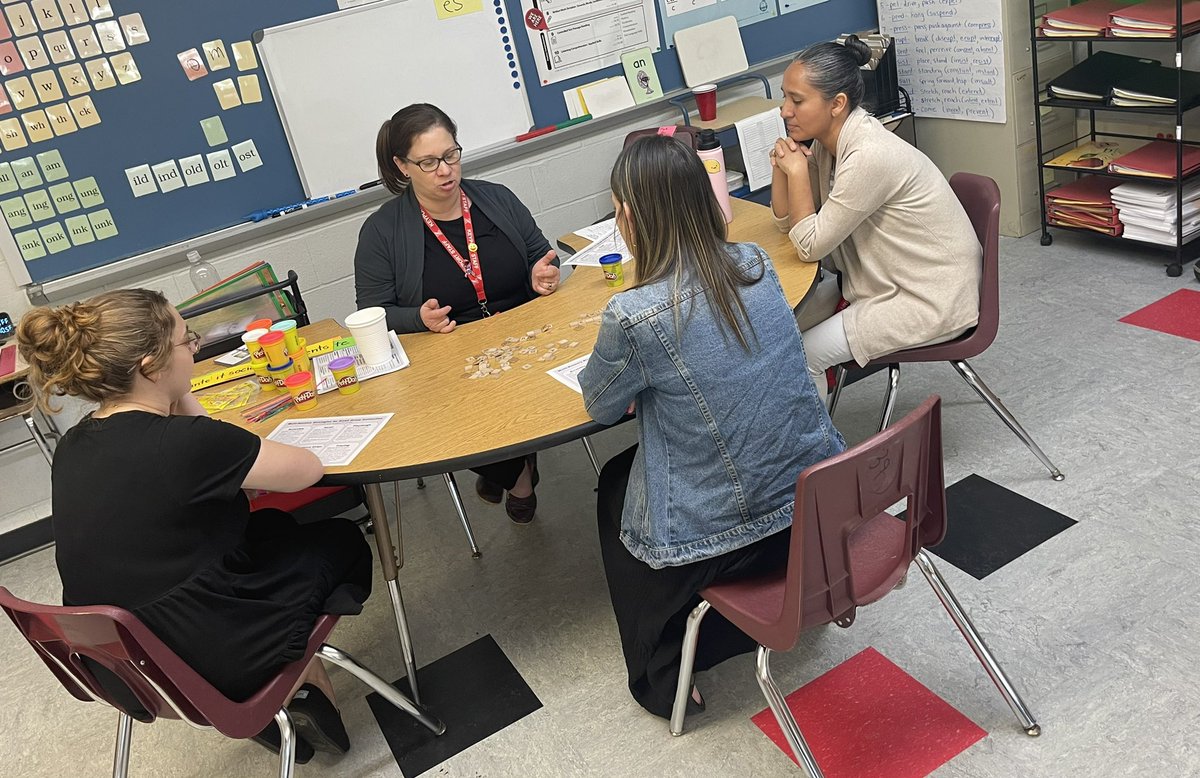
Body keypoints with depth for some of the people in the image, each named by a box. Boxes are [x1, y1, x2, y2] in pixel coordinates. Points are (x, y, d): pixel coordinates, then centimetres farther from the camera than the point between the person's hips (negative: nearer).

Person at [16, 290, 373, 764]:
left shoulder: (72, 448, -3)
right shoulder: (184, 443, -28)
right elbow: (308, 470, -12)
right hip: (211, 666, -7)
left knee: (273, 529, 28)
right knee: (342, 541, 17)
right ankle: (303, 688, 27)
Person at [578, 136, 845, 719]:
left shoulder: (633, 316, -24)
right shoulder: (756, 265, -6)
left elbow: (600, 406, -3)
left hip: (730, 538, -5)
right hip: (824, 500, 6)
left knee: (615, 484, 25)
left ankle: (662, 678, 34)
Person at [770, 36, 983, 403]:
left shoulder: (870, 155, -29)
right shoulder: (827, 140, -3)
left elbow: (810, 246, -23)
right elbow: (787, 221, 4)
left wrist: (798, 169, -20)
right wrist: (782, 164, -11)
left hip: (930, 300, -9)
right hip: (883, 279, 9)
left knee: (802, 355, -12)